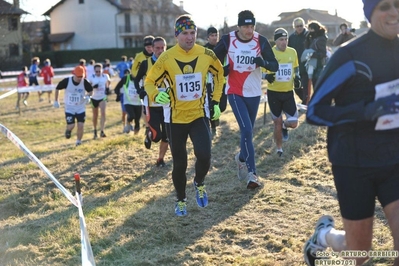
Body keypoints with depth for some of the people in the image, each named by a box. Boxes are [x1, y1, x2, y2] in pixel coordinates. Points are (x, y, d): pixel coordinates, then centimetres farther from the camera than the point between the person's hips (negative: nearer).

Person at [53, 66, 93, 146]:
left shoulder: (85, 82, -14)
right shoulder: (67, 81, -17)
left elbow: (90, 90, 5)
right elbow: (57, 89, -1)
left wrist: (88, 96, -17)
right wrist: (56, 101, 2)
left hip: (81, 108, 2)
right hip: (69, 108, -1)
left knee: (81, 126, -3)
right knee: (71, 126, -8)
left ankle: (79, 141, 20)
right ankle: (68, 130, 30)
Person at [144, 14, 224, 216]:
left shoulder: (206, 55, -7)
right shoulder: (166, 58, -13)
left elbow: (219, 73, 11)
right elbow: (150, 81, -6)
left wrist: (216, 101, 9)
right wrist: (156, 95, -29)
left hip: (199, 115, 1)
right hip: (175, 118, -1)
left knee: (204, 156, -17)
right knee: (179, 163, 7)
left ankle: (199, 184, 17)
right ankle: (180, 200, 31)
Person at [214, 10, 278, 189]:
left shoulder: (261, 41, -6)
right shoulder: (227, 40, -10)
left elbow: (275, 66, -5)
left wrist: (264, 62, -27)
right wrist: (221, 70, -16)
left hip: (254, 93, 3)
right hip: (235, 92, -3)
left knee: (248, 130, 15)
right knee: (246, 130, -15)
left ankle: (241, 158, 43)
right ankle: (252, 173, -6)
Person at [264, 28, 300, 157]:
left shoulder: (292, 52, 1)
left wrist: (297, 77, -1)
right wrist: (267, 76, -25)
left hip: (288, 92, 3)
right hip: (274, 93, -3)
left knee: (293, 123, -5)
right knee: (277, 123, 7)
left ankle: (284, 126, 33)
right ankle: (279, 149, 28)